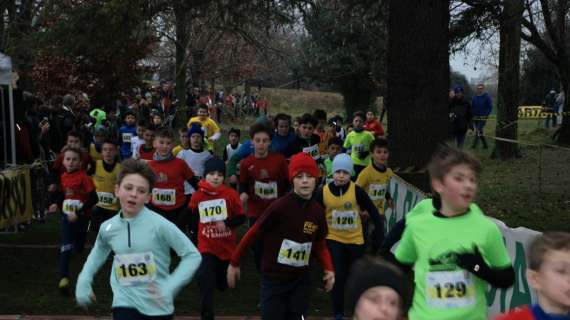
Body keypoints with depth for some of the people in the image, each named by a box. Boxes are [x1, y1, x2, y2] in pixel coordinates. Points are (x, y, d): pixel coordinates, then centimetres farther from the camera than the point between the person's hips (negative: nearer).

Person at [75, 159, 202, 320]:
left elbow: (193, 255, -12)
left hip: (158, 305, -2)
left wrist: (170, 286, -21)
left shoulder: (159, 224, -16)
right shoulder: (108, 227, -3)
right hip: (125, 304, 2)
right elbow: (99, 251, 21)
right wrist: (84, 280, 12)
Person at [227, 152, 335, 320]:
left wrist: (329, 269, -6)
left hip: (301, 281, 4)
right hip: (274, 279, -4)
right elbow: (254, 233, -9)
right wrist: (234, 263, -5)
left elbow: (320, 245, 10)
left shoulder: (318, 211, 0)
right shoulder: (280, 206, -16)